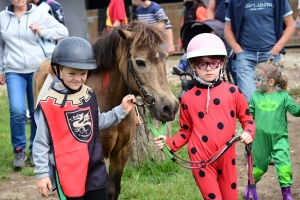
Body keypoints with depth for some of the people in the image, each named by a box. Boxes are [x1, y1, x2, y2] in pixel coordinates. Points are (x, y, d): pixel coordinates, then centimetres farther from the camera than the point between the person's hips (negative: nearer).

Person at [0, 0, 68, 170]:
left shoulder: (39, 15, -1)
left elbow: (63, 31, 0)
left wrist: (42, 32, -11)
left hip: (37, 70, 0)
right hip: (14, 72, 0)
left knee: (37, 112, 6)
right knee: (17, 111, -14)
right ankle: (19, 150, 2)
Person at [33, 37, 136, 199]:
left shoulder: (89, 95, 2)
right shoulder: (48, 104, -15)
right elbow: (41, 143, -9)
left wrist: (121, 110, 9)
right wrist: (42, 174, -8)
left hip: (95, 170, 6)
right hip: (67, 173, -5)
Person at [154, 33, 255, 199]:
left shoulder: (233, 92, 0)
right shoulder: (188, 98, 0)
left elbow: (247, 118, 8)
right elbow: (186, 132, 8)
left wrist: (248, 133, -12)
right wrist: (169, 143, -8)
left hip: (227, 158, 2)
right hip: (201, 160, -2)